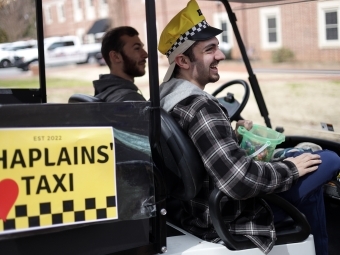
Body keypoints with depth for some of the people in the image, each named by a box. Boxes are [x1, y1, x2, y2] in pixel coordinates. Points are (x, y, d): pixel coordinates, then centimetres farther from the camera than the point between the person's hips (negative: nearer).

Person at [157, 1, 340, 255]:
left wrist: (234, 136, 7)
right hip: (229, 218, -9)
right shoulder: (200, 108, -28)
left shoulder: (166, 95, 1)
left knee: (299, 155, 23)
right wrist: (290, 169, -16)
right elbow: (242, 182, -32)